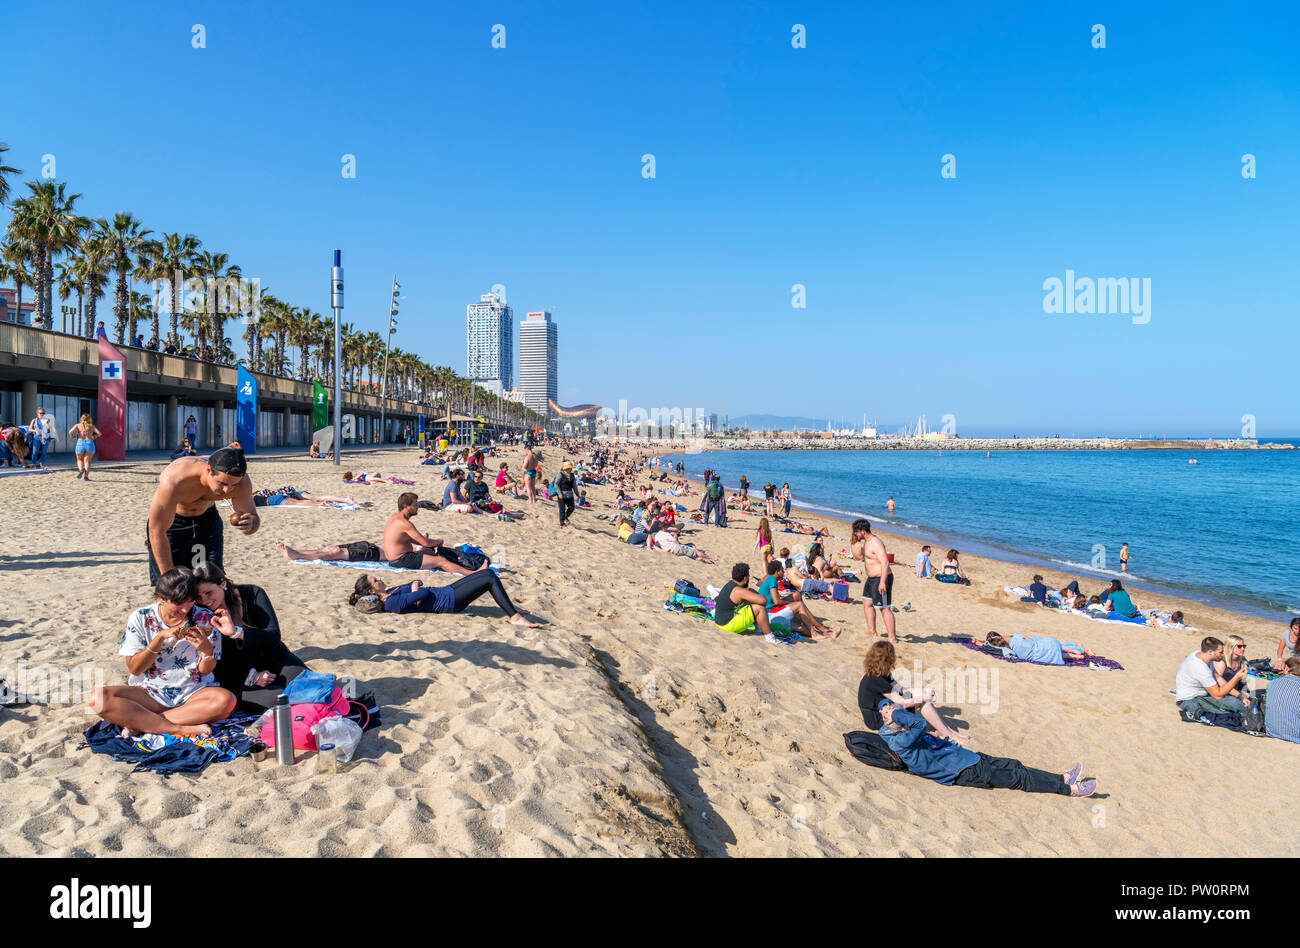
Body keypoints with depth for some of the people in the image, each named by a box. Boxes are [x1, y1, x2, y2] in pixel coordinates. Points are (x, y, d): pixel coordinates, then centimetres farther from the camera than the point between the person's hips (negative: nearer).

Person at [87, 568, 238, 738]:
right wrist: (161, 637, -18)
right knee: (98, 698, -25)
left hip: (193, 692, 0)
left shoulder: (205, 619, -2)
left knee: (226, 700, -33)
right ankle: (179, 729, -28)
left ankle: (139, 723, -23)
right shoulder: (140, 619, -1)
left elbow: (205, 671, 0)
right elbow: (134, 668, -5)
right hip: (150, 693, 1)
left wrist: (207, 650, -23)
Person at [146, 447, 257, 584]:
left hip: (207, 519, 3)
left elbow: (253, 517, -12)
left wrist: (250, 524, -39)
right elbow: (157, 532, -32)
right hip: (169, 522, -3)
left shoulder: (241, 481, -29)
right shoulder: (174, 481, -41)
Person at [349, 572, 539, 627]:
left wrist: (415, 584, -5)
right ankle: (514, 617, -9)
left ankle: (509, 609, 18)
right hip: (449, 601, -10)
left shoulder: (389, 592, 8)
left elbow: (416, 584, 17)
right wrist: (416, 589, -9)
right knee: (490, 580, -13)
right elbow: (425, 594, -29)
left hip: (447, 590, 10)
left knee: (489, 573, 9)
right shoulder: (393, 602, -22)